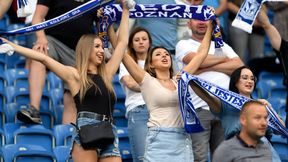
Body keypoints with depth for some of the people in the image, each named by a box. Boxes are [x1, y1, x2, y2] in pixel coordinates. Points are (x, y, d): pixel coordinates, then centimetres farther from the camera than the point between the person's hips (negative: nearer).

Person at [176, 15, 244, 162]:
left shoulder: (222, 46, 23)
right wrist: (224, 59, 7)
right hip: (199, 108, -4)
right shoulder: (184, 45, 12)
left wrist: (207, 67, -3)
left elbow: (239, 66, 6)